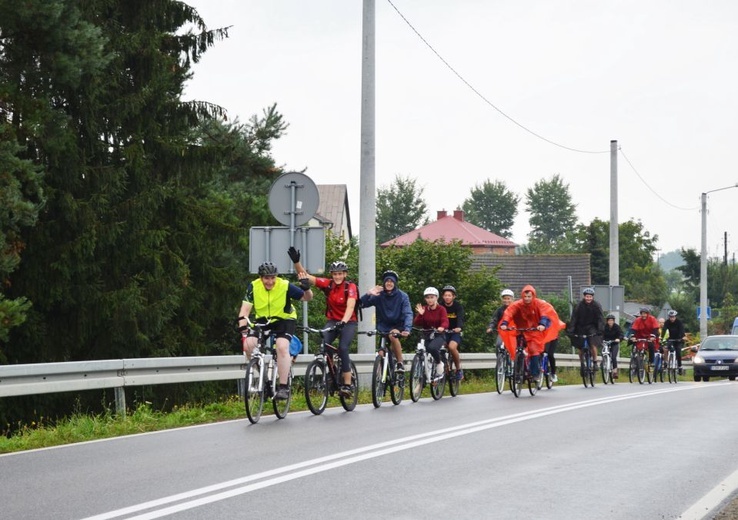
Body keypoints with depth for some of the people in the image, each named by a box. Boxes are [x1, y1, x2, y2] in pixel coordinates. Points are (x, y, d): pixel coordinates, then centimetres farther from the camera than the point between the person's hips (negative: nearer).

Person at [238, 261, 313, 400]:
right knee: (248, 344, -20)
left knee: (282, 347, -29)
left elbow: (306, 298, -10)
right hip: (263, 321, 3)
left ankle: (283, 387, -23)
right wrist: (242, 327, -33)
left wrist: (307, 289, -33)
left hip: (284, 321, -3)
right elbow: (245, 308, -19)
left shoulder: (285, 286, -20)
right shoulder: (254, 287, -17)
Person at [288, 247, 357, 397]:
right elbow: (305, 276, -11)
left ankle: (347, 385, -19)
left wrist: (343, 322, -47)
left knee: (343, 348, -24)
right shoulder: (327, 284, -7)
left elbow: (350, 307, -31)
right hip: (332, 321, 4)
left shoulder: (350, 287, -17)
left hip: (349, 322, -4)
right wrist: (296, 262, -26)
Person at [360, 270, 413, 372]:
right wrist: (368, 294, -33)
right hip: (383, 326, 2)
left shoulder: (402, 296, -12)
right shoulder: (378, 296, -7)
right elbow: (362, 304, -14)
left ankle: (400, 362, -22)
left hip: (397, 326, -2)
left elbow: (408, 314, -22)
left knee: (393, 335, -35)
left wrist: (407, 329, -38)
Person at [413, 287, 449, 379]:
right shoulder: (424, 309, 4)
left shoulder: (441, 309, -4)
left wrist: (442, 328, -41)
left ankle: (439, 363, -8)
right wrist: (420, 314, -21)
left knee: (432, 348, -34)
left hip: (438, 335, -4)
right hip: (426, 335, 4)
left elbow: (445, 321, -19)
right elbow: (416, 324, -3)